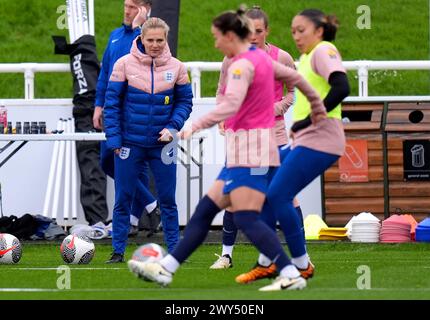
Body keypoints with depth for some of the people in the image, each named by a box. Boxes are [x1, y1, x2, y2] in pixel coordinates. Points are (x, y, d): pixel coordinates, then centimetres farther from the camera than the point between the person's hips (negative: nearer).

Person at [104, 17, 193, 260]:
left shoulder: (176, 67, -1)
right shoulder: (125, 64, -6)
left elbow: (185, 101, 7)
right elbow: (112, 102, -3)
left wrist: (173, 127, -9)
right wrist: (114, 138, -7)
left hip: (162, 143, 1)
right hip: (130, 144, -1)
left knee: (168, 199, 4)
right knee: (123, 198, 4)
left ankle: (174, 249, 14)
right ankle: (118, 250, 12)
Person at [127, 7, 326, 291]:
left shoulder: (242, 64, -14)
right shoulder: (261, 58, 14)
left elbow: (230, 105, -28)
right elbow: (295, 77, 25)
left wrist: (196, 127, -33)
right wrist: (318, 106, 37)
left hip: (250, 150, -10)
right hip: (246, 150, 10)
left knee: (247, 219, -14)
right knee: (206, 210, 9)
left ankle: (291, 275, -17)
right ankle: (165, 268, 11)